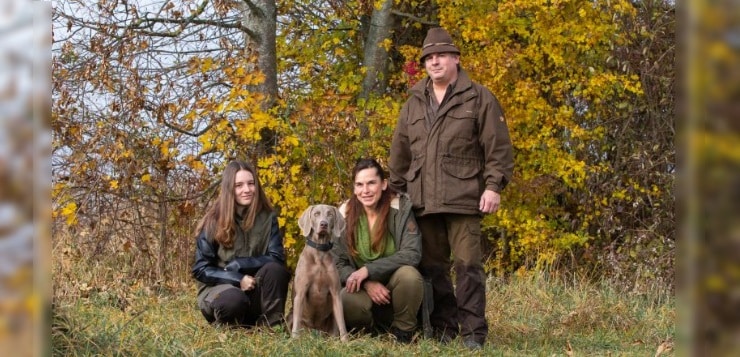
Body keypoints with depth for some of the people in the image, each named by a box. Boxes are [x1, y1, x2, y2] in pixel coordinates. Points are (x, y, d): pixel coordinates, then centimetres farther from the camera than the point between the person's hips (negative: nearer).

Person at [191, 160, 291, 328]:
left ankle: (272, 326, -19)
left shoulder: (267, 217, -2)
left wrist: (238, 264, -18)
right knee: (234, 300, -39)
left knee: (275, 269, -28)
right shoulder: (214, 222, -8)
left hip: (256, 292, 3)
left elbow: (277, 258, -8)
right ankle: (226, 327, -7)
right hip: (219, 288, -3)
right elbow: (200, 269, -7)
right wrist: (238, 279, -20)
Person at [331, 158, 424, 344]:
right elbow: (337, 263, -3)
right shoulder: (345, 215, -2)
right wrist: (367, 283, -21)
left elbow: (412, 253, -18)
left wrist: (368, 270, -26)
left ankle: (403, 331, -9)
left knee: (408, 274, -35)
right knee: (347, 301, -33)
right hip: (363, 289, 1)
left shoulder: (400, 209, -9)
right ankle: (375, 328, 1)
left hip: (396, 286, -1)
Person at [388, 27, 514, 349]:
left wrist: (493, 186, -11)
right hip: (423, 201, 5)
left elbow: (498, 147, -3)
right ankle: (443, 328, 16)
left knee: (468, 265, -6)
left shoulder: (478, 98, 2)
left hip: (463, 198, -5)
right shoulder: (414, 103, 16)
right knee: (431, 267, 7)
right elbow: (400, 153, 19)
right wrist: (397, 191, 16)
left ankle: (473, 332, -2)